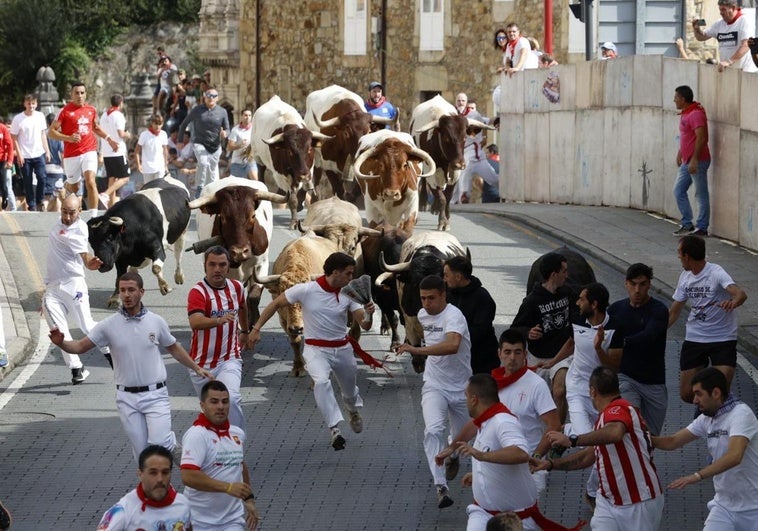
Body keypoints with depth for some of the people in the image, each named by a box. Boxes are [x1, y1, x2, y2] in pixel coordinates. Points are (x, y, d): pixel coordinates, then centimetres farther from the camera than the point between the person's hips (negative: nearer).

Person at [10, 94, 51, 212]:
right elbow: (14, 138, -5)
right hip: (25, 156, -2)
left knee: (42, 178, -8)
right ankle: (31, 206, 14)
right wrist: (19, 155, -10)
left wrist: (47, 151, 8)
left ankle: (40, 202, 11)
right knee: (28, 182, 4)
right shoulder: (18, 119, -8)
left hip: (39, 154, 2)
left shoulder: (40, 116, 3)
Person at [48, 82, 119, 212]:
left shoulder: (91, 110, 8)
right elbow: (51, 131, -6)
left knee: (90, 181, -18)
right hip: (71, 155, -2)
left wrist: (108, 139, 19)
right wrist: (68, 138, -19)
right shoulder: (65, 111, -6)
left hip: (89, 152, 2)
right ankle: (64, 186, 49)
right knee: (74, 188, 11)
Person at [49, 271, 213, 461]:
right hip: (127, 398, 1)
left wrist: (196, 368, 16)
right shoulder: (109, 325, -3)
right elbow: (80, 346, -4)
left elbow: (173, 348, 16)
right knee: (142, 451, 3)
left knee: (159, 444, -15)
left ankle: (174, 445, 17)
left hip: (155, 394, -1)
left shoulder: (156, 322, 0)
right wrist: (61, 343, -23)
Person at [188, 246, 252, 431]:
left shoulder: (237, 288, 3)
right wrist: (219, 320, -50)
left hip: (229, 359, 1)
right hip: (202, 363, -1)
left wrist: (245, 331, 43)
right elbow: (195, 322, -32)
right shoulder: (198, 292, -13)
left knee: (231, 399, -24)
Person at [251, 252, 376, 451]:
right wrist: (256, 328, -6)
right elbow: (276, 304, -4)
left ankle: (354, 411, 58)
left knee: (350, 388, 22)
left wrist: (368, 314, -31)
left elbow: (365, 325, -8)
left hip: (342, 348, 4)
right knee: (322, 381, -32)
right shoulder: (306, 290, -16)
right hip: (316, 349, -4)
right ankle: (334, 428, -31)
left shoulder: (349, 294, -7)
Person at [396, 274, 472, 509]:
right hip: (434, 386, 3)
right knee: (433, 430, -24)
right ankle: (441, 487, -31)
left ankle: (453, 457, 56)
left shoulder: (454, 316, -22)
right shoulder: (423, 315, 1)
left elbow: (453, 345, -44)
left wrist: (417, 350, -49)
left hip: (460, 387, -3)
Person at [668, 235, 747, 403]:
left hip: (723, 339, -6)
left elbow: (741, 294, -34)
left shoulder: (716, 273, -16)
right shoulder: (685, 277, 6)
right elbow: (674, 312, 15)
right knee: (687, 394, 3)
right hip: (693, 339, 6)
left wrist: (733, 302, -57)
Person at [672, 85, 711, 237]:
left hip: (698, 161, -11)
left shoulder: (696, 114, -18)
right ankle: (687, 224, 17)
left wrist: (694, 160, -26)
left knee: (701, 195, -3)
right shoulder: (685, 114, 13)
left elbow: (701, 138, -24)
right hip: (687, 161, 11)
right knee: (678, 191, 12)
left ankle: (702, 228, 2)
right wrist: (680, 153, 26)